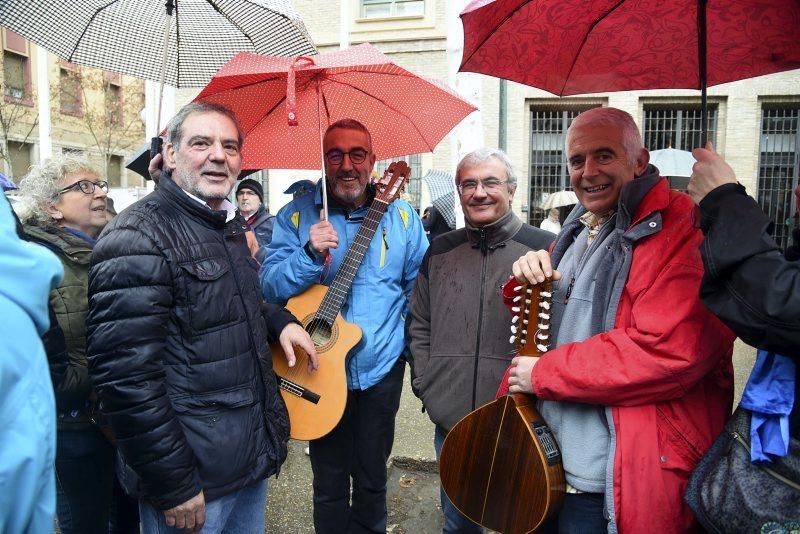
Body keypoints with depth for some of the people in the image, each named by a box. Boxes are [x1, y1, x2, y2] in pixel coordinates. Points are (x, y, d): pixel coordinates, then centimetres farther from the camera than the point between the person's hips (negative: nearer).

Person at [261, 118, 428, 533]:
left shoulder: (400, 217, 0)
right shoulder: (296, 214, -4)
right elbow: (269, 288, -10)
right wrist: (310, 253, -26)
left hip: (381, 368, 1)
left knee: (372, 479, 18)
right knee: (328, 480, 15)